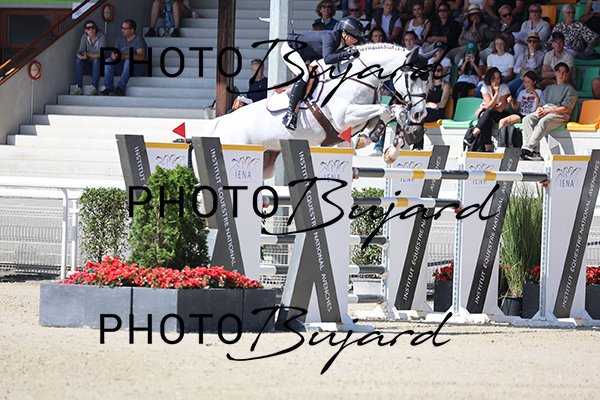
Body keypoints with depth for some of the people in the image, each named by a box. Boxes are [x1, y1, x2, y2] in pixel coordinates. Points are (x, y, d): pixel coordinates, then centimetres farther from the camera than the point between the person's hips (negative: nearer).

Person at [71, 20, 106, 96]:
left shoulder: (102, 37, -14)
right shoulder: (84, 37, 1)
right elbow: (81, 50, -6)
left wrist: (88, 54, -38)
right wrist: (79, 54, -32)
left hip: (100, 66, -4)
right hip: (89, 67, 4)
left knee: (96, 60, -36)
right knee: (78, 60, -23)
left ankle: (94, 87, -42)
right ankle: (78, 87, -31)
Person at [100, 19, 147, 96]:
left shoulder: (139, 39, -5)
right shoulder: (120, 40, 15)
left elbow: (141, 57, -20)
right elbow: (114, 53, 9)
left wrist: (125, 56, -35)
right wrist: (113, 55, -19)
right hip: (122, 67, 6)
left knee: (128, 60, -38)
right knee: (109, 60, -20)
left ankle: (120, 88, -44)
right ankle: (109, 88, -29)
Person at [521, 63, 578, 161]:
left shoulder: (570, 89, 12)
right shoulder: (549, 88, 32)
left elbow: (566, 108, -2)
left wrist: (548, 111, -14)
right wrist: (539, 109, -2)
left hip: (560, 114, -5)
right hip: (544, 112, 5)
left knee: (543, 121, -39)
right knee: (527, 119, -27)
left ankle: (527, 148, -50)